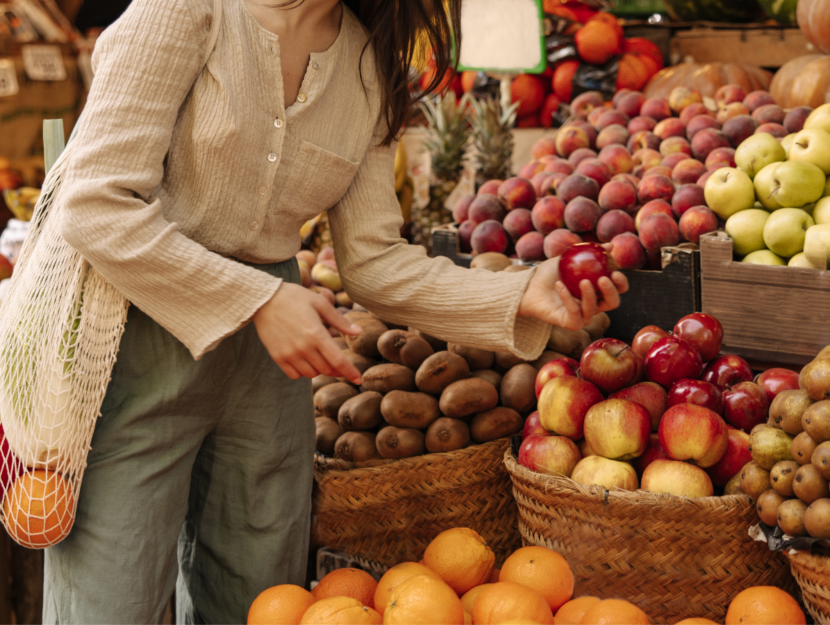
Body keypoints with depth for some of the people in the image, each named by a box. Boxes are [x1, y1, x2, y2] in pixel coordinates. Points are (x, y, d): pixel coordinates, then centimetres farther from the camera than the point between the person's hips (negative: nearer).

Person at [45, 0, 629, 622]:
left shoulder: (371, 63, 4)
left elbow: (374, 260, 3)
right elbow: (98, 206, -18)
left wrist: (522, 295, -9)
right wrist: (259, 301, -20)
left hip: (266, 359, 5)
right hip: (136, 330, -5)